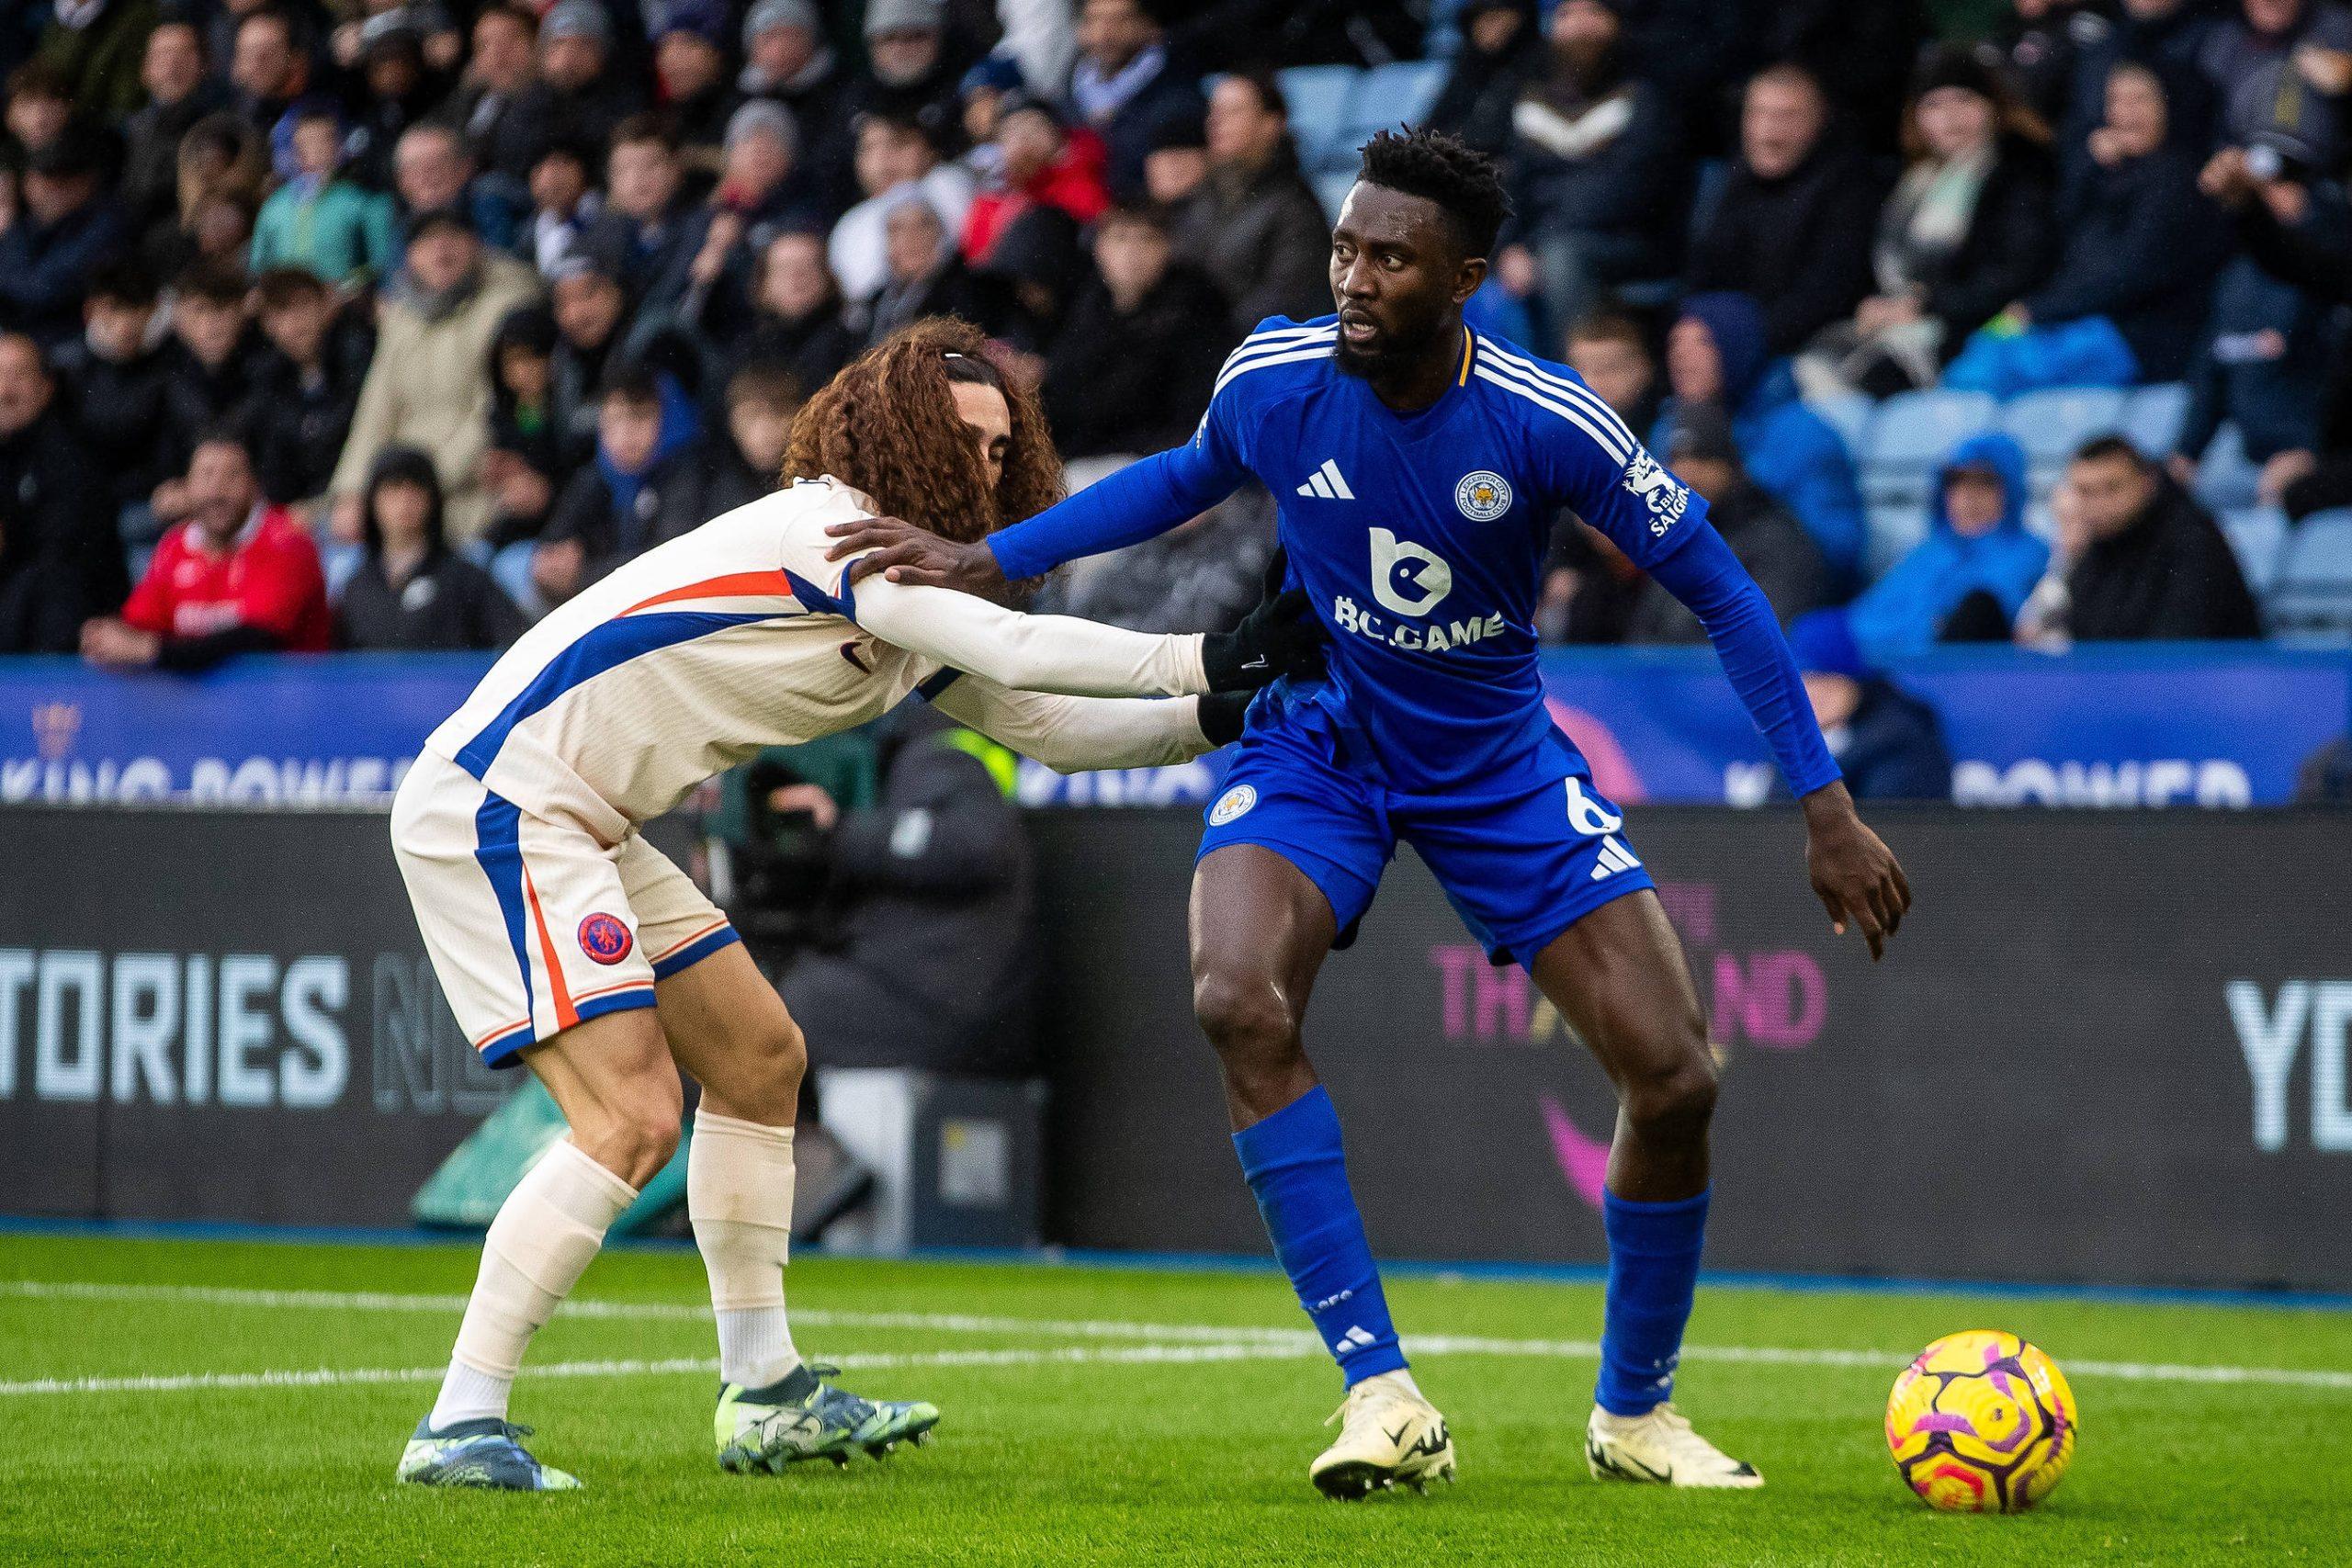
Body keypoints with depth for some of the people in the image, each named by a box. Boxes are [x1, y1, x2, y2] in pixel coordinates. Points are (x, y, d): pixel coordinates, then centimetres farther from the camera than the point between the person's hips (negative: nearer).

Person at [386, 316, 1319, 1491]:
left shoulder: (910, 598, 13)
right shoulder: (826, 527, -16)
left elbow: (1041, 723, 20)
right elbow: (1015, 650, -25)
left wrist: (1216, 717, 8)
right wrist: (1209, 659, -21)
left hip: (580, 823, 11)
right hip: (497, 802, -11)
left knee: (759, 1059, 17)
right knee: (633, 1119, -18)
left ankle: (762, 1396, 24)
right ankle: (459, 1428, -16)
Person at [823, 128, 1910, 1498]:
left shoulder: (1546, 421, -24)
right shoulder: (1274, 380, -16)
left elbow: (1717, 588, -13)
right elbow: (1190, 477, 9)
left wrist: (1826, 807, -15)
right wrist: (991, 560, 4)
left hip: (1500, 764, 0)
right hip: (1317, 744, 1)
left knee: (1675, 1078, -8)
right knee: (1238, 1002, -29)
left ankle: (1634, 1412, 17)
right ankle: (1383, 1395, -24)